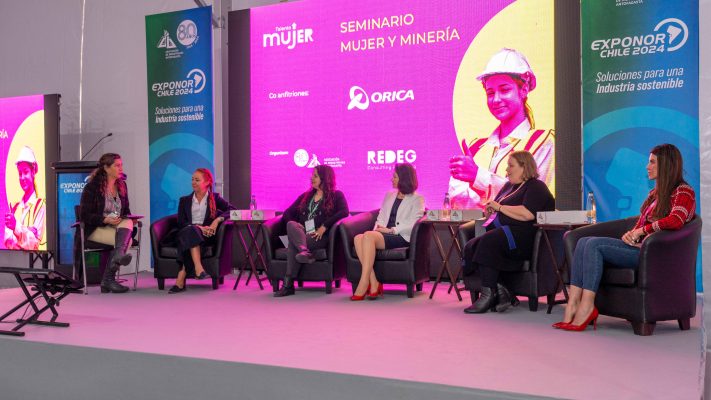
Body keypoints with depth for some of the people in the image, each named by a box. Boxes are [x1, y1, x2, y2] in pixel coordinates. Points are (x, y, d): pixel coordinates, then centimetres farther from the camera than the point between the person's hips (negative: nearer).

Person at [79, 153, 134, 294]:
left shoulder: (122, 185, 12)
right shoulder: (92, 187, -5)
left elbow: (126, 211, 19)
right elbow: (85, 215, -8)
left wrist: (130, 218, -5)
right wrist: (105, 220, -22)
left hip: (117, 226, 5)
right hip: (96, 229, -5)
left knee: (128, 223, -30)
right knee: (126, 239, -29)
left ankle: (118, 256, -43)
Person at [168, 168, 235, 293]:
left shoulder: (215, 198, 18)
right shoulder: (184, 200, 22)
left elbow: (232, 210, 2)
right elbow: (181, 223, 6)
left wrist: (218, 220, -16)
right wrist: (198, 227, -14)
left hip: (206, 235, -1)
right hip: (186, 234, 1)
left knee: (191, 232, -36)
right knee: (191, 230, -36)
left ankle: (180, 281, -44)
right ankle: (198, 269, -53)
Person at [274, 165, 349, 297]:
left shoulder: (336, 195, 13)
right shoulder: (305, 196, 29)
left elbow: (344, 212, -7)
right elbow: (287, 213, 25)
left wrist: (324, 226, -16)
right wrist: (295, 223, 1)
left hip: (321, 236, -4)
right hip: (301, 234, 4)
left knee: (293, 244, -32)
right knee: (291, 225, -32)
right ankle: (304, 251, -53)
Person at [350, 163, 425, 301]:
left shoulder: (417, 199, 8)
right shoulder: (389, 195, 28)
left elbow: (411, 224, -6)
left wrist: (391, 230, -13)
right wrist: (378, 228, 0)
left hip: (401, 237, -6)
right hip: (383, 235, 6)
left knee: (368, 235, -33)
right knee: (358, 238, -28)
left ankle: (364, 284, -32)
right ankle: (373, 283, -31)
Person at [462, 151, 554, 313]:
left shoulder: (536, 187, 1)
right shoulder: (508, 186, 28)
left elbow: (527, 214, -18)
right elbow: (492, 213, 34)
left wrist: (500, 207, -7)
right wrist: (489, 209, 8)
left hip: (522, 237, -9)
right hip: (500, 232, 9)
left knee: (487, 242, -35)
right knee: (470, 247, -20)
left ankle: (488, 295, -29)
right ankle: (499, 291, -23)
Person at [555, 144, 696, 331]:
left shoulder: (683, 191, -3)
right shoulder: (656, 192, 25)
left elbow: (675, 221, -22)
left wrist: (641, 230, -13)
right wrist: (631, 233, 3)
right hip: (638, 246, 8)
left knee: (594, 244, -25)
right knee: (584, 241, -13)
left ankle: (586, 306, -27)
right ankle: (573, 304, -24)